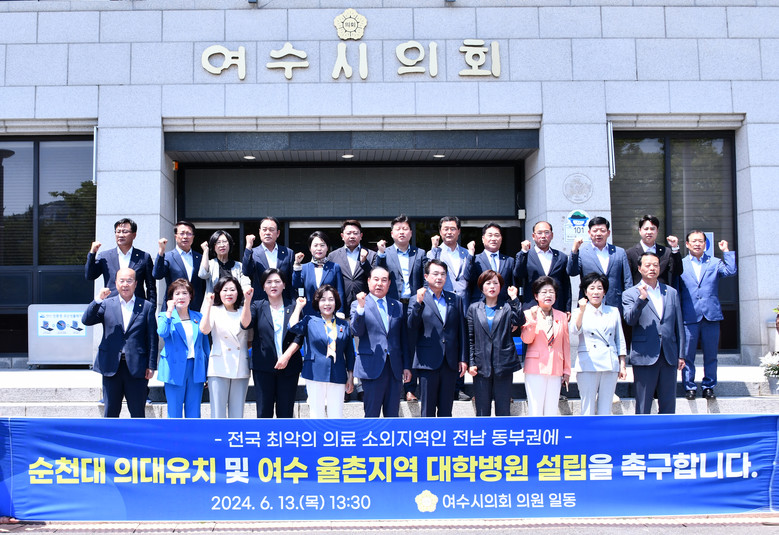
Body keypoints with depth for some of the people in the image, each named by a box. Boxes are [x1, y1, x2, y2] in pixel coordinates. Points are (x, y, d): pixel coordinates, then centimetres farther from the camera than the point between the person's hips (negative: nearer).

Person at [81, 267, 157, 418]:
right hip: (111, 367, 1)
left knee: (138, 413, 4)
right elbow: (86, 320, -3)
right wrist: (98, 299, -15)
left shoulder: (146, 307, 5)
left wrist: (151, 366, -2)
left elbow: (152, 338, 3)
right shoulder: (106, 304, 8)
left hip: (137, 369, -1)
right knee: (110, 412, 9)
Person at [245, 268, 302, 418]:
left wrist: (287, 355, -11)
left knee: (286, 412, 4)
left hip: (289, 366, 0)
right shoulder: (258, 306, 7)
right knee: (264, 411, 2)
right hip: (264, 367, 0)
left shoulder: (293, 307, 6)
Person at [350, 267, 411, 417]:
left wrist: (407, 366, 11)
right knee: (372, 414, -1)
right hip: (372, 368, -4)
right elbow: (357, 331, -10)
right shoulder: (358, 304, 4)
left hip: (395, 368, 4)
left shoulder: (398, 306, 15)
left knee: (392, 414, 7)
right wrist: (360, 308, -22)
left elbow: (404, 339, 15)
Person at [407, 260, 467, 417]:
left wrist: (462, 359, 7)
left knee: (446, 410, 8)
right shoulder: (418, 300, 4)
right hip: (428, 362, -3)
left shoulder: (455, 300, 13)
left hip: (450, 363, 3)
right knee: (428, 411, 2)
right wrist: (418, 303, -20)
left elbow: (461, 331, 13)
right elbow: (411, 327, -9)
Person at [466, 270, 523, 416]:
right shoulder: (474, 308, 10)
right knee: (482, 410, 5)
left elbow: (520, 322, -13)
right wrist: (471, 363, 0)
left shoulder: (507, 307, 7)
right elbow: (470, 338, 8)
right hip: (481, 366, 1)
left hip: (503, 365, -1)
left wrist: (514, 298, -11)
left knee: (503, 410, 4)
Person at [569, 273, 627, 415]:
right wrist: (582, 311, -20)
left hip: (610, 366, 2)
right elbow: (574, 334, -11)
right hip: (588, 365, -2)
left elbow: (620, 340, 14)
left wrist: (622, 365, 9)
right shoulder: (579, 312, 7)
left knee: (605, 410, 3)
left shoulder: (614, 312, 13)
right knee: (588, 410, -3)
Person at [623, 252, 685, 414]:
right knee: (643, 406, 1)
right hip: (644, 356, -3)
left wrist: (681, 354, 10)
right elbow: (629, 320, -12)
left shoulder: (671, 292, 14)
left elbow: (679, 326, 14)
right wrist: (641, 299, -25)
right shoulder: (630, 294, 3)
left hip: (669, 356, 3)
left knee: (668, 404, 7)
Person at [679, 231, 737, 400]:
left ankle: (708, 387, 15)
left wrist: (726, 251, -2)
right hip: (689, 317, -1)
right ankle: (689, 387, 10)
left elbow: (731, 271, -6)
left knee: (711, 355, 6)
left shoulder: (715, 263, 13)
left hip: (711, 316, 1)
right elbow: (675, 289, 8)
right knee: (688, 355, 1)